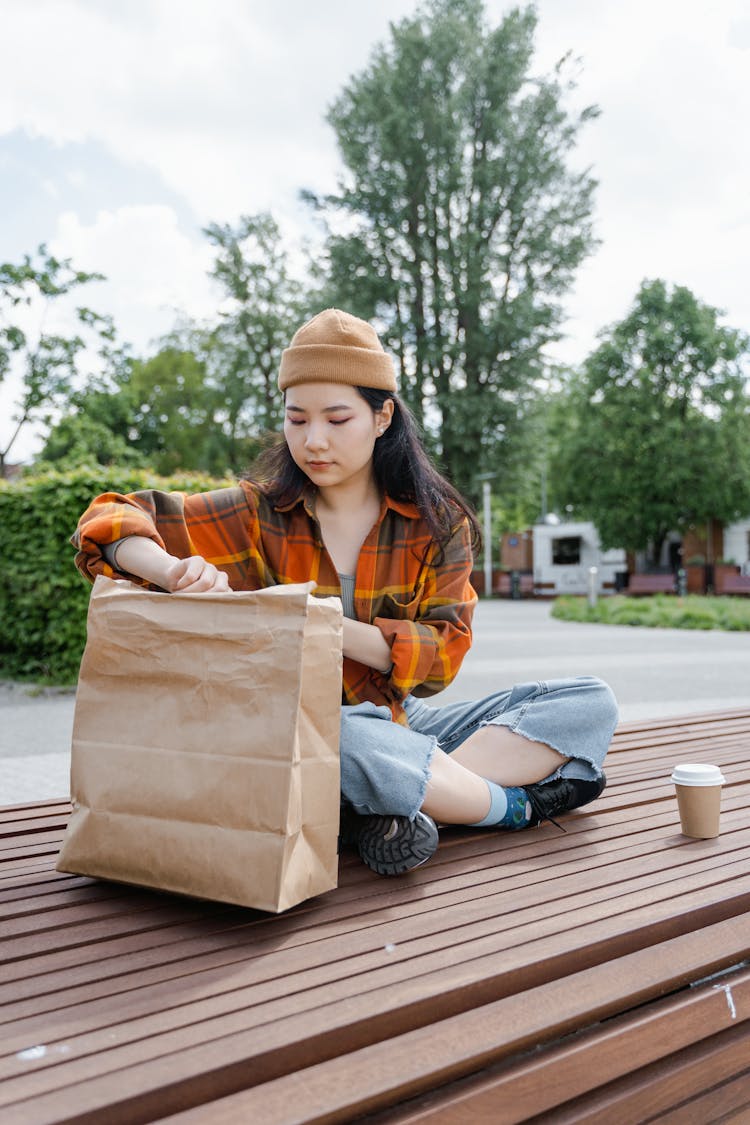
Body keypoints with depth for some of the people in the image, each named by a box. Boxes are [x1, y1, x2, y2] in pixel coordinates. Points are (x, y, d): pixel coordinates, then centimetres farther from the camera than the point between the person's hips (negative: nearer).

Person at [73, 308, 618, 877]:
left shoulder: (438, 521, 1)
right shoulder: (258, 516, -4)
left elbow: (444, 650, -7)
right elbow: (111, 520, -9)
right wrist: (174, 570, -32)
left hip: (398, 723, 4)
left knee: (591, 702, -10)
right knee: (345, 741, -39)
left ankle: (403, 802, -26)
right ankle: (511, 804, -14)